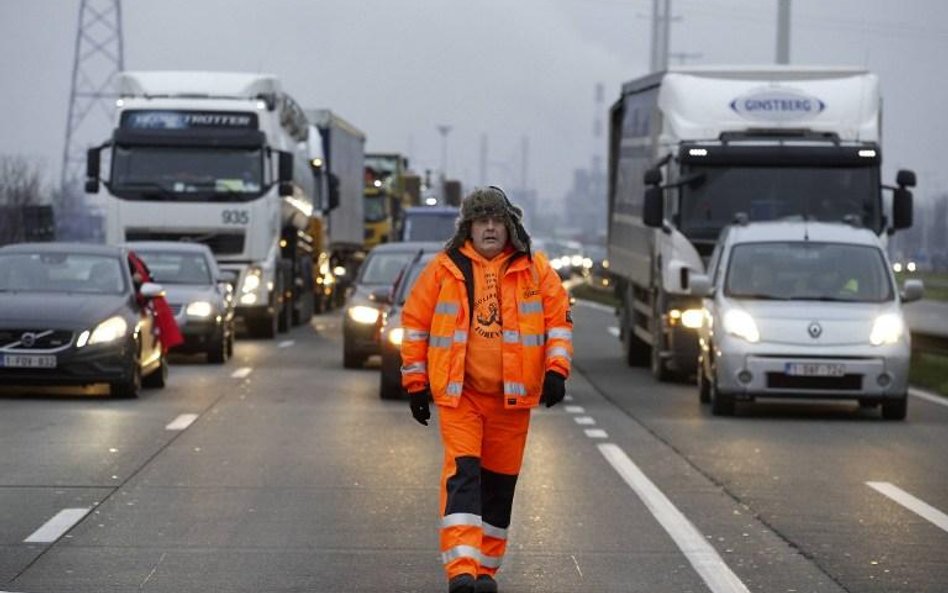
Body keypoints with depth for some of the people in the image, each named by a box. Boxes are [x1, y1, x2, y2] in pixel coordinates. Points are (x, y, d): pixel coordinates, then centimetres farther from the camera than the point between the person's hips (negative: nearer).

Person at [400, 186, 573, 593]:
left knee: (500, 481, 9)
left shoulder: (534, 269, 4)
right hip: (458, 392, -2)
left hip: (513, 395, 2)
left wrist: (556, 370, -4)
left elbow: (559, 318, 8)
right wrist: (415, 383, 7)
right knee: (463, 474, -14)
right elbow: (415, 322, 7)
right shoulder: (444, 268, 1)